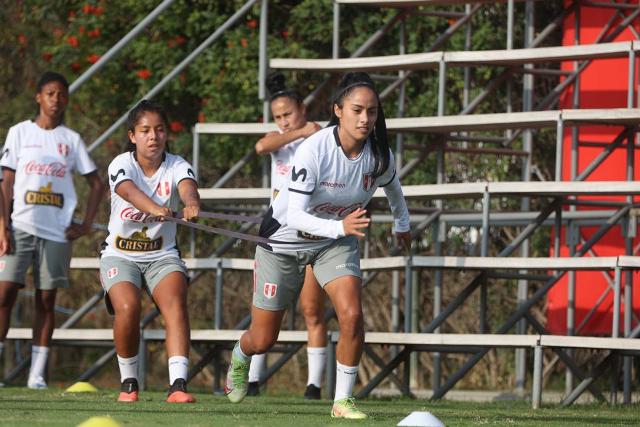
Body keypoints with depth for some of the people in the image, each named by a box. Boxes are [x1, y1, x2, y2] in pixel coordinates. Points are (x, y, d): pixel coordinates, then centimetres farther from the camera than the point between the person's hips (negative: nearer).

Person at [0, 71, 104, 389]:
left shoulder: (71, 140, 9)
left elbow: (96, 184, 14)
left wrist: (86, 225, 4)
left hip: (57, 231, 1)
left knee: (46, 299, 2)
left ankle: (38, 375, 3)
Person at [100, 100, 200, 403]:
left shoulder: (176, 166, -6)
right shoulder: (122, 165, -12)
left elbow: (187, 185, -30)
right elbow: (129, 191, -35)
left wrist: (191, 203, -55)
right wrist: (155, 208, -57)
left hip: (163, 256, 1)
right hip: (120, 255, -1)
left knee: (175, 304, -26)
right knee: (128, 307, -26)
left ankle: (178, 385, -37)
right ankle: (128, 383, -4)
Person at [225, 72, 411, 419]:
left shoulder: (379, 155, -17)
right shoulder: (313, 150, -33)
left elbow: (392, 187, 9)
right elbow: (295, 215, -37)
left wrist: (402, 224, 26)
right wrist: (340, 227, -52)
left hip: (336, 242, 3)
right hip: (284, 239, -3)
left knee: (352, 315, -23)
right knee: (263, 340, 8)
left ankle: (343, 400, -7)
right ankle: (239, 358, 46)